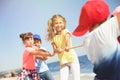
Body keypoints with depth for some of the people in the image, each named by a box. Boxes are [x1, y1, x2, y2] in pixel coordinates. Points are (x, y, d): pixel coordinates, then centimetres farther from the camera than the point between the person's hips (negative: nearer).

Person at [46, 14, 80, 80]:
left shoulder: (65, 31, -4)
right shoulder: (53, 37, 6)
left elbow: (67, 39, -25)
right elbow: (55, 49, -1)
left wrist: (67, 47, -48)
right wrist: (57, 50, -26)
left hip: (72, 58, -4)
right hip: (63, 61, 4)